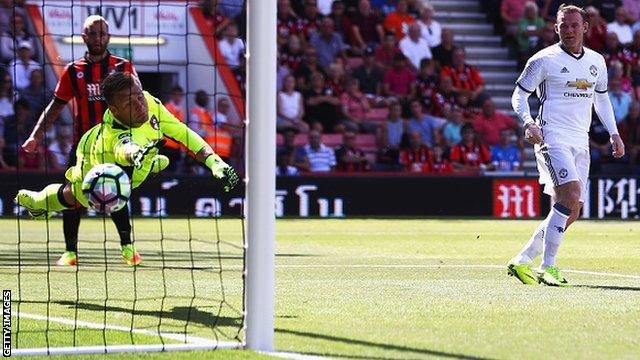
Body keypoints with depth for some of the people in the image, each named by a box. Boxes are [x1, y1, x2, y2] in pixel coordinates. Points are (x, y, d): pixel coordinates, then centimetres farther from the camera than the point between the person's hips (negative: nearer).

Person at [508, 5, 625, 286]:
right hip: (552, 138, -7)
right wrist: (528, 122, -19)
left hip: (580, 143, 7)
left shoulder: (597, 62, 12)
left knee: (571, 213, 3)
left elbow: (601, 97, 26)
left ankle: (522, 261, 15)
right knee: (571, 195, -25)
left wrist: (613, 133, 18)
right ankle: (548, 267, -20)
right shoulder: (544, 60, -5)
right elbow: (519, 94, -1)